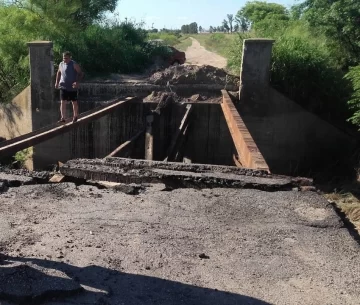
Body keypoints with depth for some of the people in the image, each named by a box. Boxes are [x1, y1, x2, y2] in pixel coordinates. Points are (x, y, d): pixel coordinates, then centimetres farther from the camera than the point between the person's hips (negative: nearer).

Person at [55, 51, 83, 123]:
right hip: (63, 87, 3)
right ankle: (63, 118, -4)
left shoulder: (74, 64, -9)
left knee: (74, 102, 9)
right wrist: (57, 82, 8)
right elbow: (59, 73, 20)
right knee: (63, 102, -5)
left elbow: (80, 73, -10)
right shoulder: (61, 64, 6)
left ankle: (75, 117, 27)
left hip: (72, 87, -3)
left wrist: (77, 82, -25)